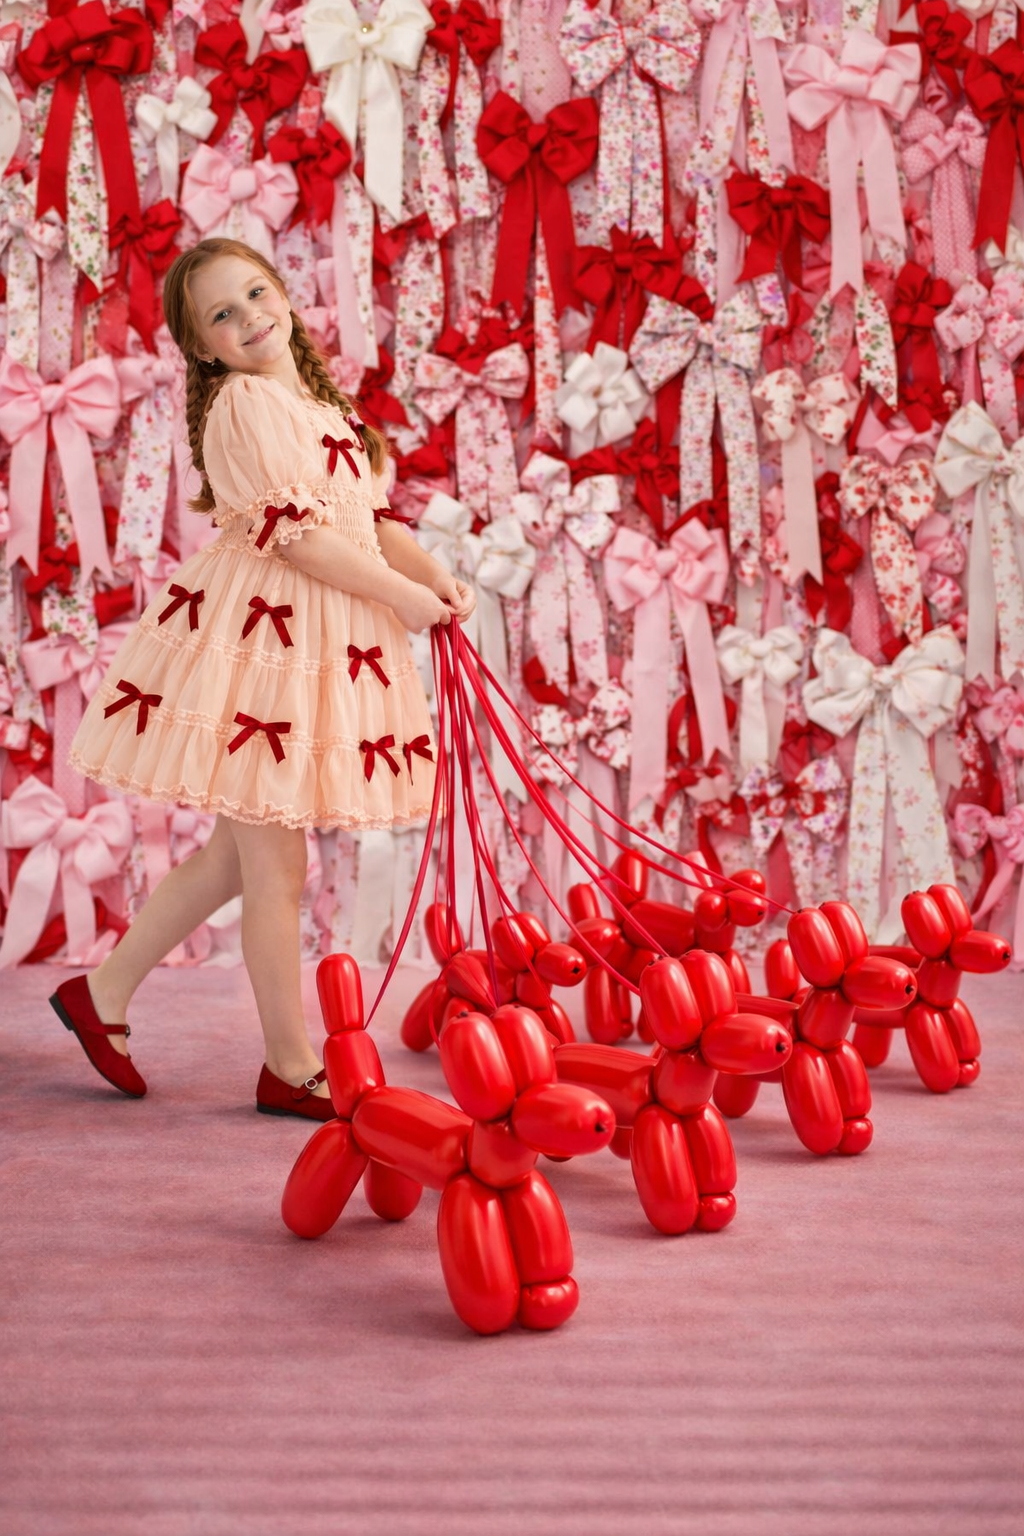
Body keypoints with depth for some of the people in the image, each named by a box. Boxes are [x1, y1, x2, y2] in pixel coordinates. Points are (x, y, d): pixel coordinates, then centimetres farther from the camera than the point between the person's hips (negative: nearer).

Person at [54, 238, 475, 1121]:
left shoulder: (323, 406, 18)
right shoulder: (243, 402, -10)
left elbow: (374, 521, 16)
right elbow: (296, 534, -18)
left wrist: (436, 575, -2)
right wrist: (404, 597, -11)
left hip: (323, 641, 9)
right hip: (258, 640, -9)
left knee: (239, 852, 16)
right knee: (274, 866, 0)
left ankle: (104, 994, 28)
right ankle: (292, 1067, 13)